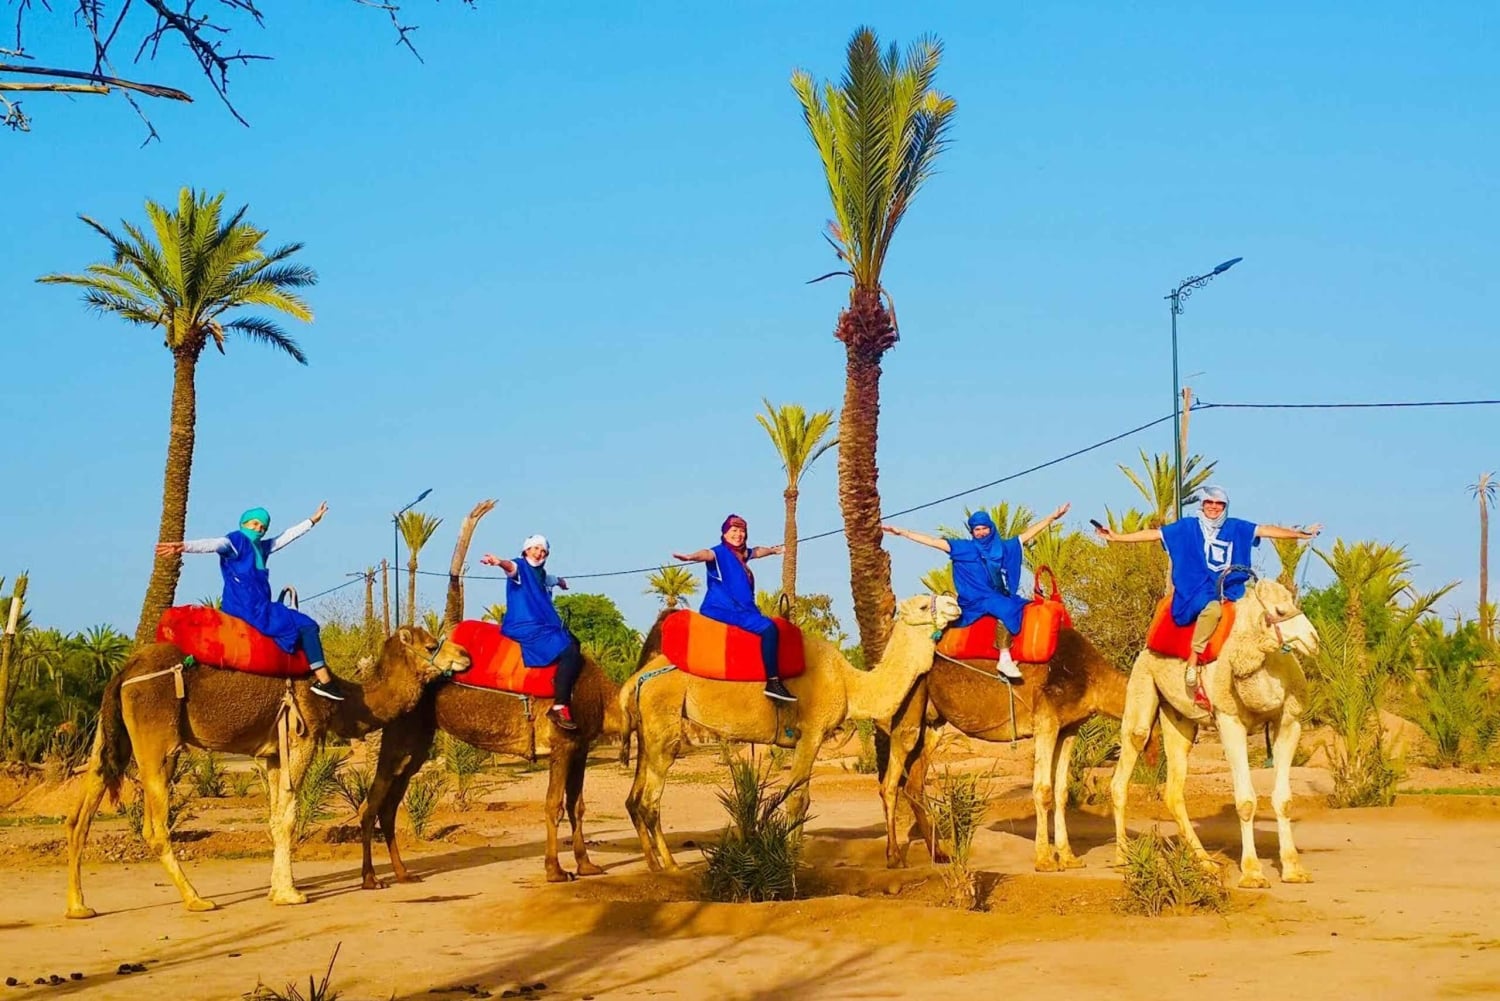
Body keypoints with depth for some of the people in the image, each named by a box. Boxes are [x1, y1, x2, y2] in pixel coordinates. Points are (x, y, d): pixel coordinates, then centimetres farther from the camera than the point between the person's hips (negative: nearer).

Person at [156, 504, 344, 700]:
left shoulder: (260, 547, 19)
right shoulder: (237, 541, -4)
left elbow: (287, 536, 31)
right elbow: (213, 544, -21)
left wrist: (312, 521, 40)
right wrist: (184, 546, -39)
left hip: (258, 608, 10)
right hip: (250, 610, -10)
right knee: (306, 626, -10)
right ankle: (323, 680, -13)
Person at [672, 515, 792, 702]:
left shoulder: (742, 553, 18)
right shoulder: (721, 552, -8)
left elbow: (757, 551, 41)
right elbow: (707, 554, -32)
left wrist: (773, 549, 61)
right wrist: (691, 557, -54)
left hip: (741, 609, 10)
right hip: (723, 609, -10)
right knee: (768, 628, -24)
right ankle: (773, 682, -28)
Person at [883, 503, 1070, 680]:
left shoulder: (1002, 547, 16)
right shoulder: (964, 548, 7)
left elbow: (1028, 534, 21)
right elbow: (933, 541, 2)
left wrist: (1053, 517, 21)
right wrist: (901, 532, -3)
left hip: (1001, 597, 5)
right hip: (976, 600, -5)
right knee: (1004, 610, -33)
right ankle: (1005, 660, -39)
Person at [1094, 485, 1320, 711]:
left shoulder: (1237, 528, 12)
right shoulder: (1186, 527, 6)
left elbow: (1268, 530, 12)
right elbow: (1153, 534, 5)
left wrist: (1301, 533, 9)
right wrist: (1116, 537, 0)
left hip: (1229, 590, 5)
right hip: (1197, 590, -5)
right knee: (1212, 608, -37)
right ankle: (1192, 669, -37)